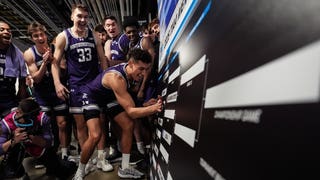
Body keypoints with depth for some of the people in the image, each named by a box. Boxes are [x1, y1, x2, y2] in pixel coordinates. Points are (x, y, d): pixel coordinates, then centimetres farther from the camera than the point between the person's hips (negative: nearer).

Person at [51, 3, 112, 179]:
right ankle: (85, 163, 22)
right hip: (76, 86, -2)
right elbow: (55, 62, 0)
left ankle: (101, 158, 21)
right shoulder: (63, 37, -1)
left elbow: (102, 60, 9)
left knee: (100, 122, 5)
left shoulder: (94, 36, 6)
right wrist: (57, 83, -13)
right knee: (81, 124, 6)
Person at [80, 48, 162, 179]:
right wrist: (154, 108, -54)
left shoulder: (132, 72, -16)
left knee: (128, 125, -1)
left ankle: (124, 168, 11)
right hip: (90, 95, -7)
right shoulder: (116, 78, -40)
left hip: (109, 96, 8)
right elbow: (131, 111, -40)